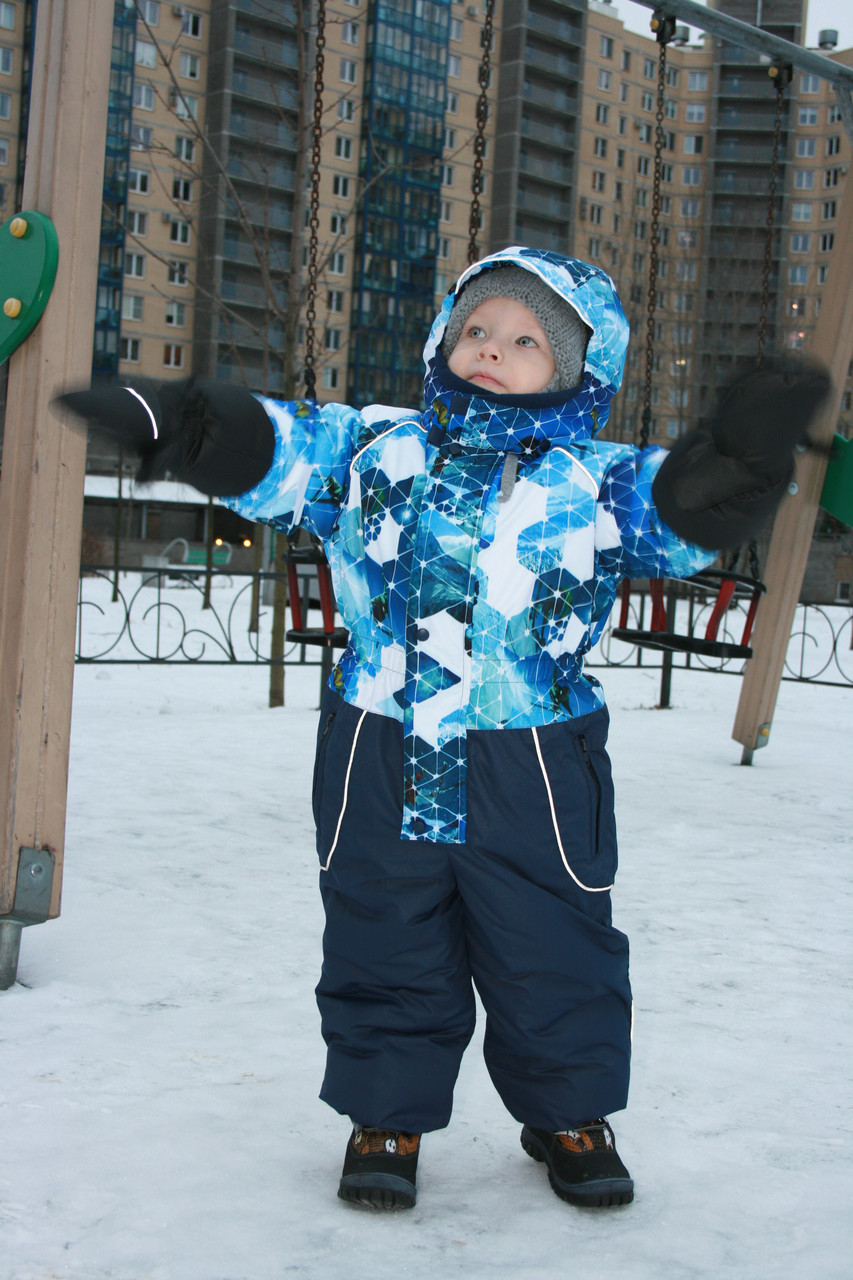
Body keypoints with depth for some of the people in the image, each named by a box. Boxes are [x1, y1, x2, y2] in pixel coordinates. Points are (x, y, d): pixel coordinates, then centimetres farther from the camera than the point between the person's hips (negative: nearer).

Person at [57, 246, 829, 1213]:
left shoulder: (597, 480, 1)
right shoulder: (373, 449, 5)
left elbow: (681, 513, -13)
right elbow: (271, 452, -2)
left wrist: (739, 459, -35)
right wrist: (173, 424, -20)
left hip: (535, 778, -1)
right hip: (381, 768, 1)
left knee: (554, 955, 11)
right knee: (385, 952, 13)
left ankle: (571, 1113, 34)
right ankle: (389, 1114, 33)